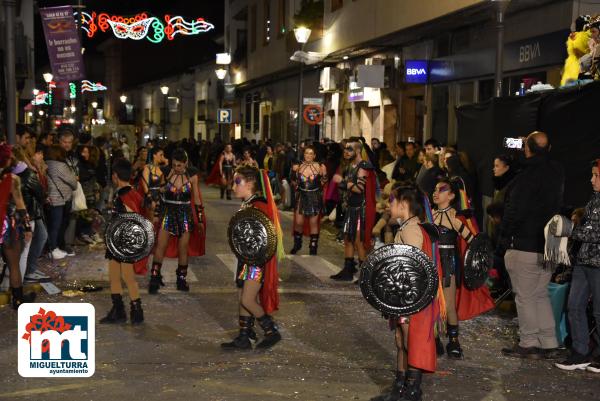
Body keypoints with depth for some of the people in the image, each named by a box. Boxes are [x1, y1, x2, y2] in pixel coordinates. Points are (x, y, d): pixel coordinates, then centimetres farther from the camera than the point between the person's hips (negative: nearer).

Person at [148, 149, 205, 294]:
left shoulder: (192, 176, -4)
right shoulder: (166, 174, -6)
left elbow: (196, 199, 4)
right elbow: (159, 193, 4)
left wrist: (200, 220, 6)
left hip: (185, 214, 0)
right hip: (167, 212, 0)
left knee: (183, 249, 5)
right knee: (160, 246, -6)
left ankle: (181, 279, 19)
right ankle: (154, 279, 0)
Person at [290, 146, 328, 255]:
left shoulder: (319, 167, -11)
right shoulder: (299, 166, -3)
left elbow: (324, 181, 2)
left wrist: (324, 173, -10)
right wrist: (294, 171, 1)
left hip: (315, 197, -2)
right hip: (302, 196, 2)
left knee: (313, 223, 7)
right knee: (298, 222, 5)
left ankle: (313, 247, 19)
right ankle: (297, 244, 28)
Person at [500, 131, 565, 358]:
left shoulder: (527, 175, -17)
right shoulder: (557, 172, 8)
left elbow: (515, 211, -16)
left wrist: (505, 237, -7)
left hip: (525, 246, -8)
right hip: (550, 244, 8)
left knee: (525, 296, 1)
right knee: (541, 294, 16)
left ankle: (529, 344, 5)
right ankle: (548, 343, 19)